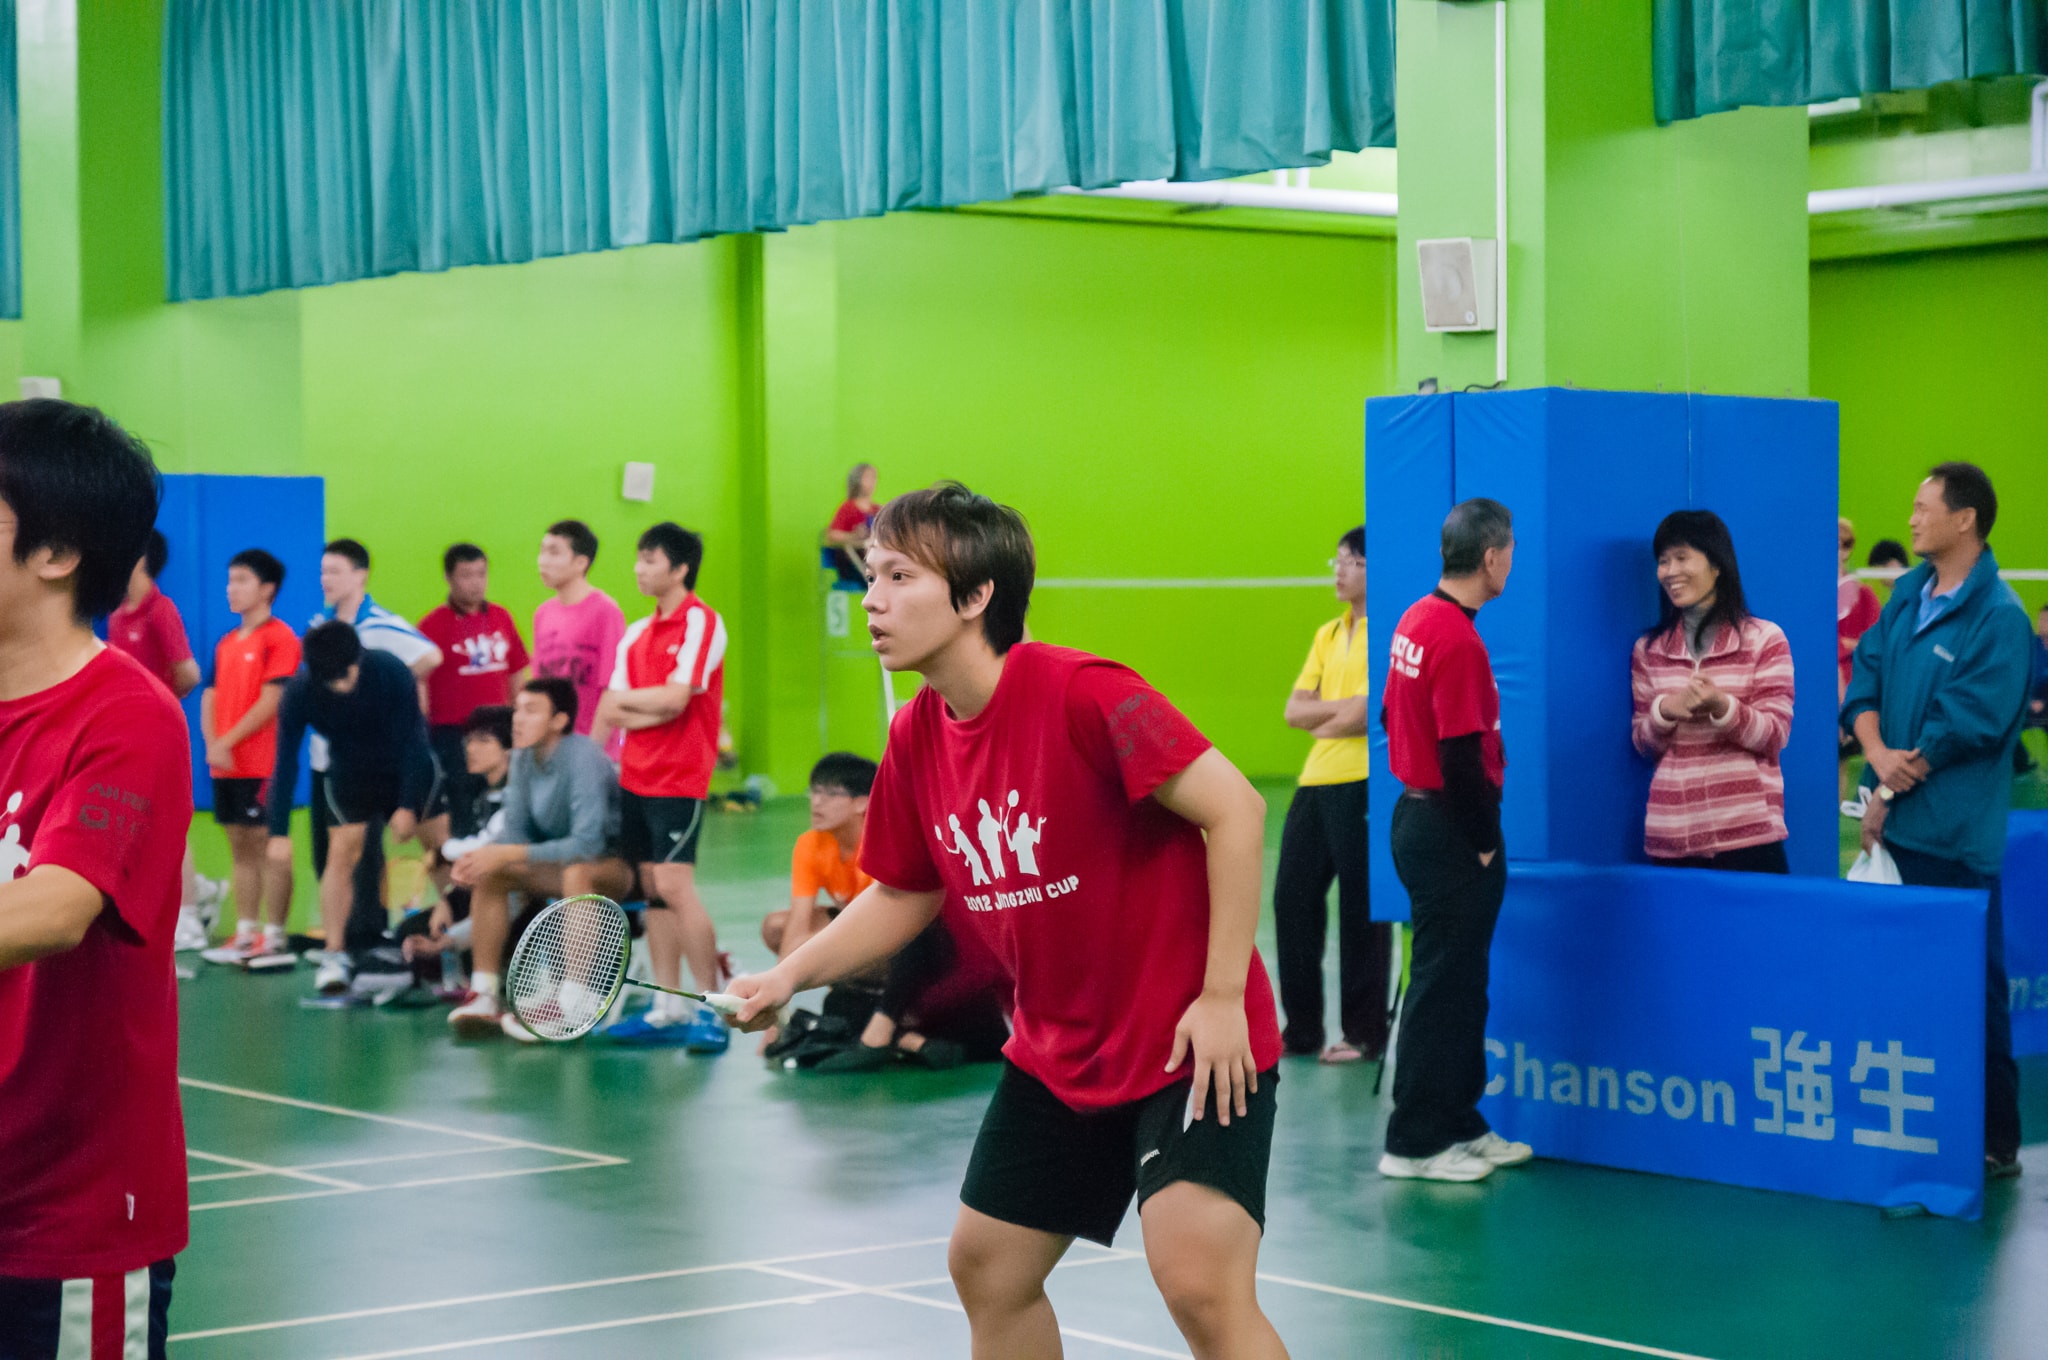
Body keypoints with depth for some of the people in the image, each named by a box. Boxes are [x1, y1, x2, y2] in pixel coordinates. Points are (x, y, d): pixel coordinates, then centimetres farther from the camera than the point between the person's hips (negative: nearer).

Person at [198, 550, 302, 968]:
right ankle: (245, 933, 16)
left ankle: (274, 938, -4)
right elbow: (211, 697, 12)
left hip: (264, 764, -8)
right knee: (240, 847, 10)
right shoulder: (226, 643, 16)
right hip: (226, 765, 8)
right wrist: (212, 744, -5)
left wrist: (228, 742, -15)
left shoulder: (279, 638, -7)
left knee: (269, 846, -6)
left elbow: (271, 701, -14)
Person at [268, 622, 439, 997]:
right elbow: (285, 764, -18)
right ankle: (335, 956, -10)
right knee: (342, 852, -13)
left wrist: (408, 806, -24)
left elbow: (410, 741, -22)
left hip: (409, 769, 0)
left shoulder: (391, 671, -30)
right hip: (350, 775, 0)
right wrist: (279, 832, -22)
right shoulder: (300, 692, -24)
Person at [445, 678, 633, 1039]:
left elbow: (588, 843, -34)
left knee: (577, 873, -38)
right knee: (490, 871, -8)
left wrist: (508, 854, -35)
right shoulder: (523, 758, -3)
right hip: (559, 862, 8)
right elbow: (516, 829, 2)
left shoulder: (582, 758, -26)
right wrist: (486, 854, -21)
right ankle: (484, 997, -10)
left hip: (615, 864, -8)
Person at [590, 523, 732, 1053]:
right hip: (635, 776, 7)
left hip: (680, 778, -7)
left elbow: (674, 699, -17)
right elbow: (612, 713, 11)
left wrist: (624, 702, -2)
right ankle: (668, 1009, 12)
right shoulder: (637, 634, 13)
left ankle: (711, 1006, -8)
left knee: (674, 886, -14)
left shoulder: (701, 622, -9)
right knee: (651, 890, 8)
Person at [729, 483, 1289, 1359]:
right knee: (986, 1266, 13)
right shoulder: (915, 738, 2)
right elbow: (904, 894, 17)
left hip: (1190, 1043, -8)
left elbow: (1235, 810, -21)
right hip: (1056, 1052, 8)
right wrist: (790, 974, 5)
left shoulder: (1080, 694, -21)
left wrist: (1223, 996, -21)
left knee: (1202, 1285, -21)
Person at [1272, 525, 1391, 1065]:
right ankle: (1301, 1028, 17)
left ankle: (1365, 1035, 8)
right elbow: (1296, 711, 9)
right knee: (1292, 899, 7)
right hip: (1316, 781, 8)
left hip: (1365, 783, -8)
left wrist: (1321, 719, -1)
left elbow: (1366, 714, -18)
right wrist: (1343, 709, -9)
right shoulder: (1329, 634, 17)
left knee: (1361, 910, -1)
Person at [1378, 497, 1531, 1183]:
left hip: (1416, 813, 10)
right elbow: (1461, 756, -23)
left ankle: (1458, 1125, 24)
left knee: (1458, 984, 16)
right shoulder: (1458, 641, -20)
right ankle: (1414, 1144, 4)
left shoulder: (1415, 620, 9)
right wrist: (1485, 840, -12)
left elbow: (1392, 715, 18)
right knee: (1443, 987, -2)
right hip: (1452, 836, -10)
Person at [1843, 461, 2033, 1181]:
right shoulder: (1907, 594, 11)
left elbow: (1968, 723, -16)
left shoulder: (1999, 617, -12)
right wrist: (1877, 754, -11)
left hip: (1954, 833, -7)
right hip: (1894, 823, 7)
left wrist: (1898, 783, -9)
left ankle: (1995, 1143, 6)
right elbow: (1866, 675, 7)